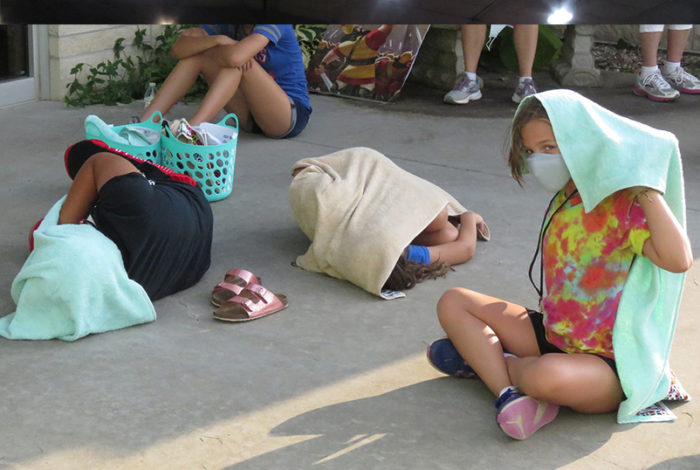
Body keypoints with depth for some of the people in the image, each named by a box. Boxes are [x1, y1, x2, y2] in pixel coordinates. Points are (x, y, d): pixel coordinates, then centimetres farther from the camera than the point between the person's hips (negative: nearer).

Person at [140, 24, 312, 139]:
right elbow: (179, 49, -7)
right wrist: (216, 40, -23)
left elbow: (235, 57, -34)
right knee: (195, 56, -6)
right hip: (253, 114, 7)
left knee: (237, 62, -30)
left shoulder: (274, 24, -17)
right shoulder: (227, 25, 4)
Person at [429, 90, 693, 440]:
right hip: (553, 337, 8)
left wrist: (646, 190, -30)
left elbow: (678, 260, -36)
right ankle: (509, 395, -16)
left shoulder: (621, 207, -19)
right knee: (453, 303, 4)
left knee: (548, 377, -40)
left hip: (610, 367, -8)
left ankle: (481, 360, -4)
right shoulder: (562, 201, 7)